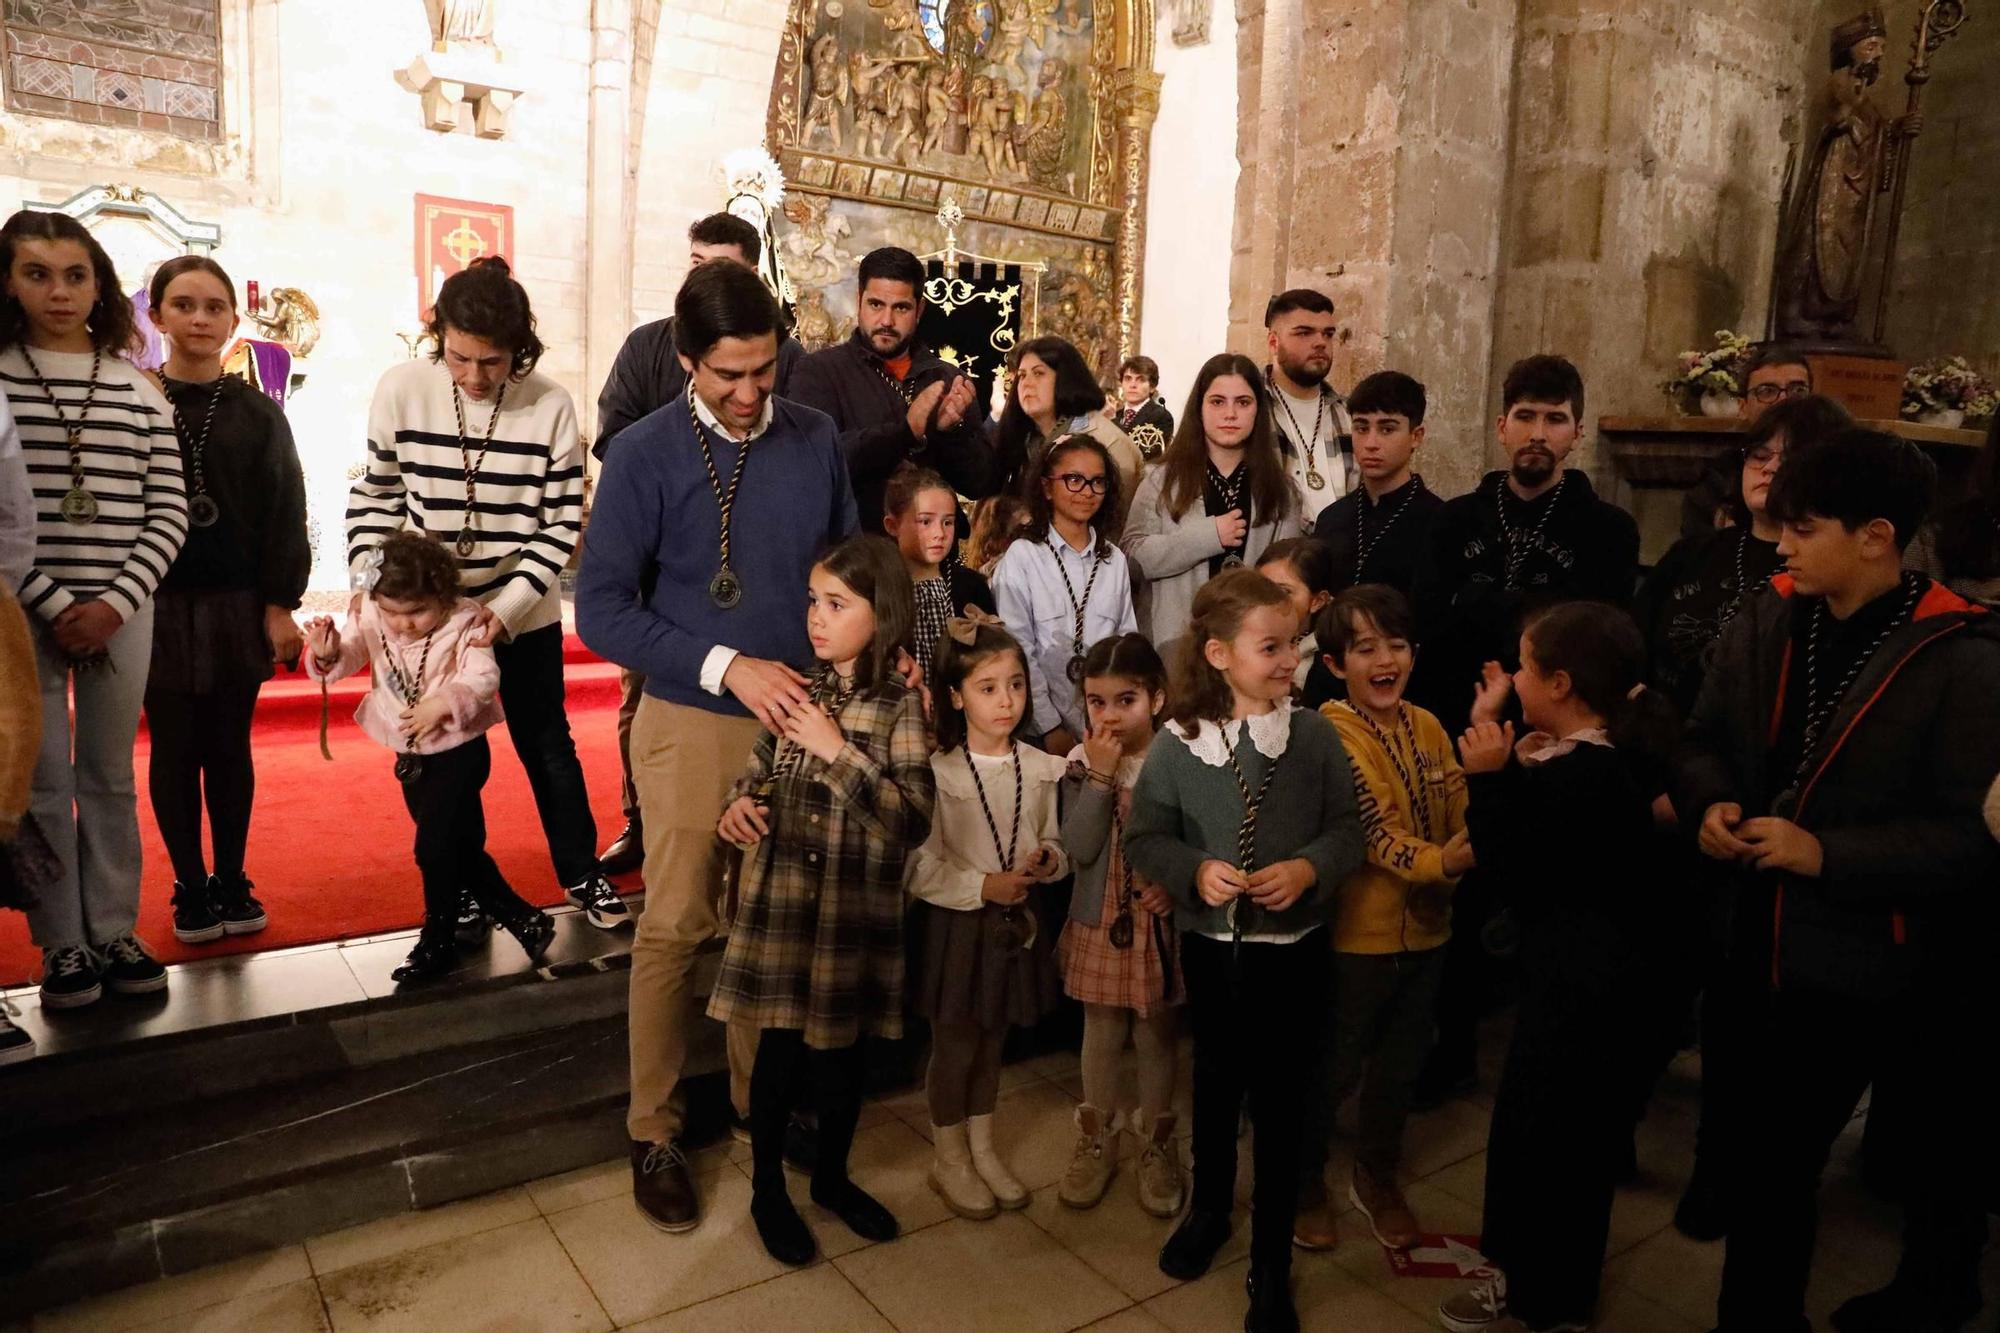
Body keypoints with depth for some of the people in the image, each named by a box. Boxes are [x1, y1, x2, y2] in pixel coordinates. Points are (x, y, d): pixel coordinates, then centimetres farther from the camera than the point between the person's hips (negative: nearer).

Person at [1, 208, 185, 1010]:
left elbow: (168, 511, 4)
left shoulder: (138, 389, 7)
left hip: (121, 609, 2)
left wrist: (116, 601, -7)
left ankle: (114, 934, 19)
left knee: (110, 777, 9)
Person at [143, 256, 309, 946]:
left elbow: (284, 514, 2)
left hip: (239, 605, 1)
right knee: (174, 750, 6)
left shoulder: (260, 414, 4)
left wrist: (280, 605, -5)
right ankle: (191, 889, 17)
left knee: (229, 748, 8)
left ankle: (232, 882, 19)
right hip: (157, 606, -1)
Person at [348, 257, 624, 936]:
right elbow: (375, 494, 2)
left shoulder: (550, 405, -12)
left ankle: (583, 875, 28)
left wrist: (507, 606, -16)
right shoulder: (402, 389, -9)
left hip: (524, 614, -1)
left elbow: (561, 524, -8)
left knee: (547, 745, 11)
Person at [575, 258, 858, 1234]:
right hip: (694, 724, -3)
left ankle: (761, 1097, 32)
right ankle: (653, 1132, 21)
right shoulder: (647, 454, -7)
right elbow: (602, 609, -10)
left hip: (803, 716, 3)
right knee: (676, 928, 4)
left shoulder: (815, 441, 2)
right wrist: (729, 667, -19)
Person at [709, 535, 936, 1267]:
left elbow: (913, 820, -19)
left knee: (840, 1050, 15)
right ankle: (767, 1190, 32)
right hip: (779, 899, 2)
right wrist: (737, 805, -6)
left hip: (854, 909, -2)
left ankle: (833, 1177, 39)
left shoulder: (900, 704, -10)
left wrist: (837, 751, -21)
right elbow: (759, 769, 15)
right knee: (778, 1049, 11)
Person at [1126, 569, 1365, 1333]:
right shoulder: (1177, 744, -12)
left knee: (1282, 1100, 9)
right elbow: (1144, 839, -5)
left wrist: (1310, 868, -22)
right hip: (1211, 945, 1)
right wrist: (1194, 870, -22)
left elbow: (1349, 829, -4)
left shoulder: (1316, 737, -11)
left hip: (1293, 949, -1)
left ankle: (1272, 1263, 30)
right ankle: (1208, 1209, 48)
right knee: (1214, 1083, 22)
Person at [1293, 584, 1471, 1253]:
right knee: (1336, 1067, 9)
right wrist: (1440, 861, -39)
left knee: (1400, 1065, 22)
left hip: (1425, 928, 6)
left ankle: (1377, 1177, 44)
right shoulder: (1331, 734, -18)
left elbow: (1460, 815, 3)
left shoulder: (1427, 727, 3)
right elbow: (1372, 830, -25)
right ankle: (1306, 1182, 34)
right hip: (1359, 934, -6)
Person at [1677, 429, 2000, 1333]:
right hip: (1760, 928, 5)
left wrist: (1828, 853, -23)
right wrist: (1710, 804, -11)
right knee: (1774, 1141, 20)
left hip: (1867, 951, -5)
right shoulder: (1766, 624, 1)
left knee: (1780, 1149, 4)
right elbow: (1708, 739, 10)